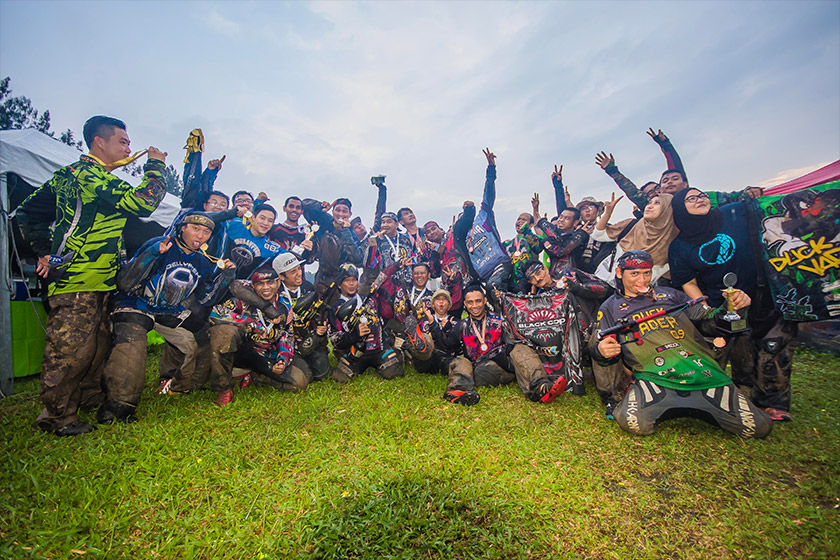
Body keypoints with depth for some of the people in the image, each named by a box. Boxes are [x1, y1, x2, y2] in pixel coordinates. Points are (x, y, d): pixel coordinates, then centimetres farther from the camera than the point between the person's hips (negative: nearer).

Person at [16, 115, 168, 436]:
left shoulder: (70, 174, 19)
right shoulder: (92, 176, -14)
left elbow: (27, 212, 22)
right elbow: (142, 203, -24)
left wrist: (44, 251, 18)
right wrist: (156, 165, -9)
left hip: (95, 283, 10)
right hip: (77, 283, -10)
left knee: (99, 343, 16)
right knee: (71, 348, -3)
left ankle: (88, 397, 30)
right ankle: (56, 417, 8)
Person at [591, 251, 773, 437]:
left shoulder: (669, 295, 23)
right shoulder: (611, 307, 15)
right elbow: (599, 348, 12)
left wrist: (733, 308, 6)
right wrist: (601, 351, -12)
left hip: (704, 371, 3)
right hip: (654, 377, -3)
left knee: (759, 426, -9)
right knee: (635, 423, -29)